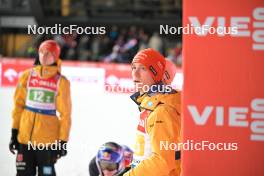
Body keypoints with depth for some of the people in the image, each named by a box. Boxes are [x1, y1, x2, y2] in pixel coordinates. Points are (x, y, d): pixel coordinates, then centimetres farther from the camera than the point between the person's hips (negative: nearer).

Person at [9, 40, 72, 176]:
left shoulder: (61, 82, -5)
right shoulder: (27, 76, 4)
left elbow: (65, 114, -2)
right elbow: (19, 105, 9)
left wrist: (63, 141, -5)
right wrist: (14, 132, 8)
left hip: (48, 139, -3)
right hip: (25, 137, 3)